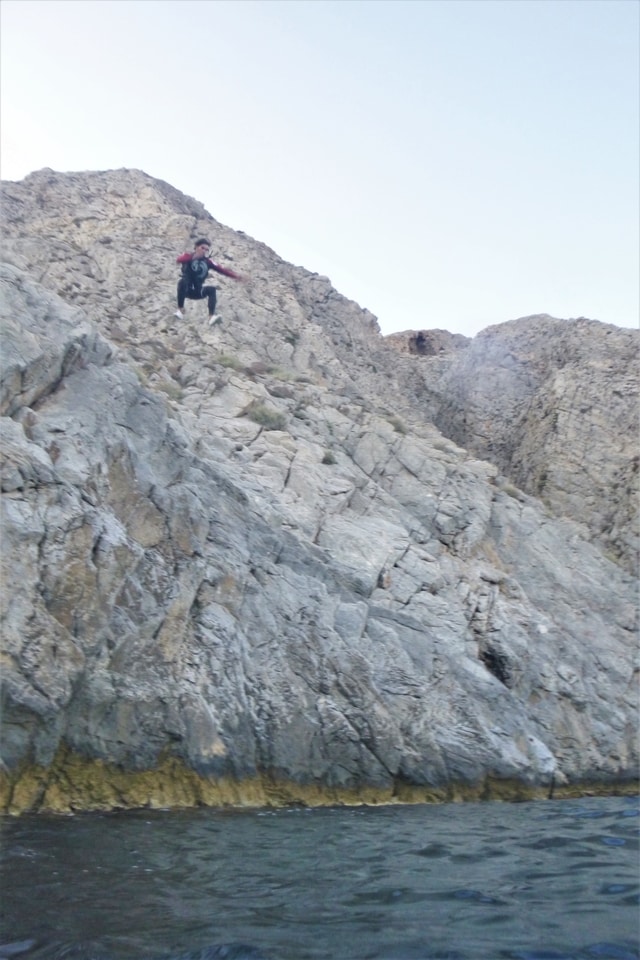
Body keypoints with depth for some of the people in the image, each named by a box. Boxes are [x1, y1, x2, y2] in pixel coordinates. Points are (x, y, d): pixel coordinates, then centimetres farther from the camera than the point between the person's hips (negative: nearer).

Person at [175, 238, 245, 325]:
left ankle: (212, 316, -36)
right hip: (186, 289, -3)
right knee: (183, 281, -34)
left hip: (197, 291, 3)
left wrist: (235, 276, -13)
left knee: (212, 289, -21)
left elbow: (221, 269, -2)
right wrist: (193, 257, -40)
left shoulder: (208, 262, 6)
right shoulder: (188, 257, -4)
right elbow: (178, 260, -25)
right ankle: (180, 310, -31)